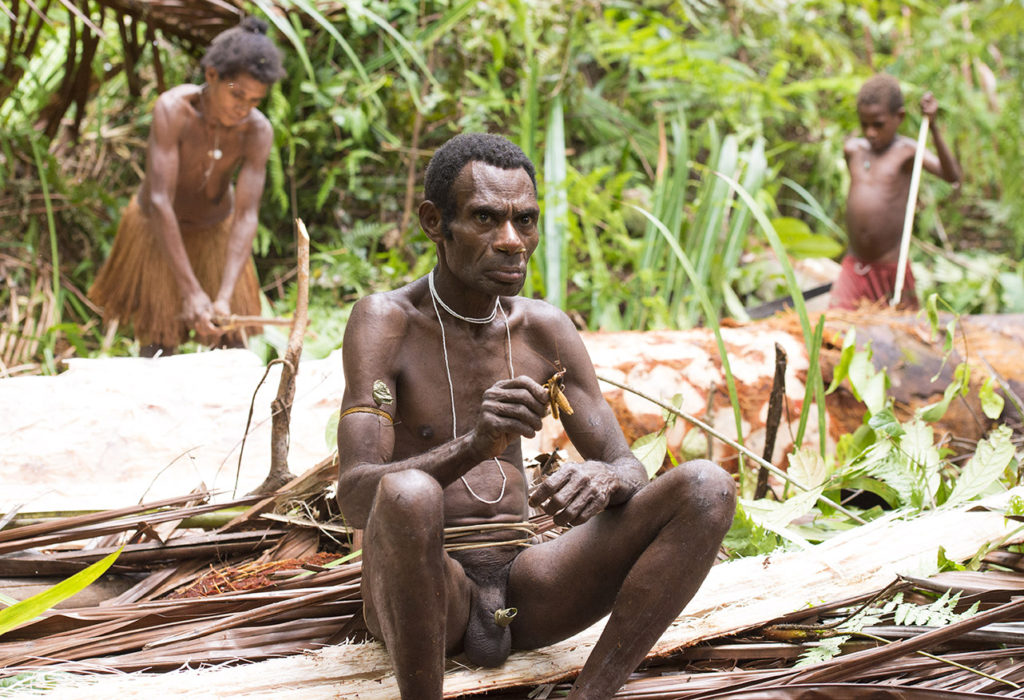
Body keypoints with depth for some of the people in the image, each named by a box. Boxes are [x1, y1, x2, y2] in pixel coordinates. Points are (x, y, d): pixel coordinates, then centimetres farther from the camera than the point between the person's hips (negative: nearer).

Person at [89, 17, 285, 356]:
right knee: (159, 343, -1)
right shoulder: (172, 109, -35)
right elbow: (160, 203, -39)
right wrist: (191, 292, -43)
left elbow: (246, 216, -29)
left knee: (230, 343, 3)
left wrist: (225, 296, -41)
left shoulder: (258, 131, -27)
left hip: (215, 229, 2)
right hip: (156, 228, -2)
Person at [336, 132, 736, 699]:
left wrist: (604, 478, -21)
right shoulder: (383, 322, -8)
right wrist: (473, 446, -38)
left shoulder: (544, 329, 7)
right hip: (420, 594, -5)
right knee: (409, 494, -40)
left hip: (521, 589, 5)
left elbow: (630, 473, 6)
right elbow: (355, 499, -20)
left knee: (707, 487, -15)